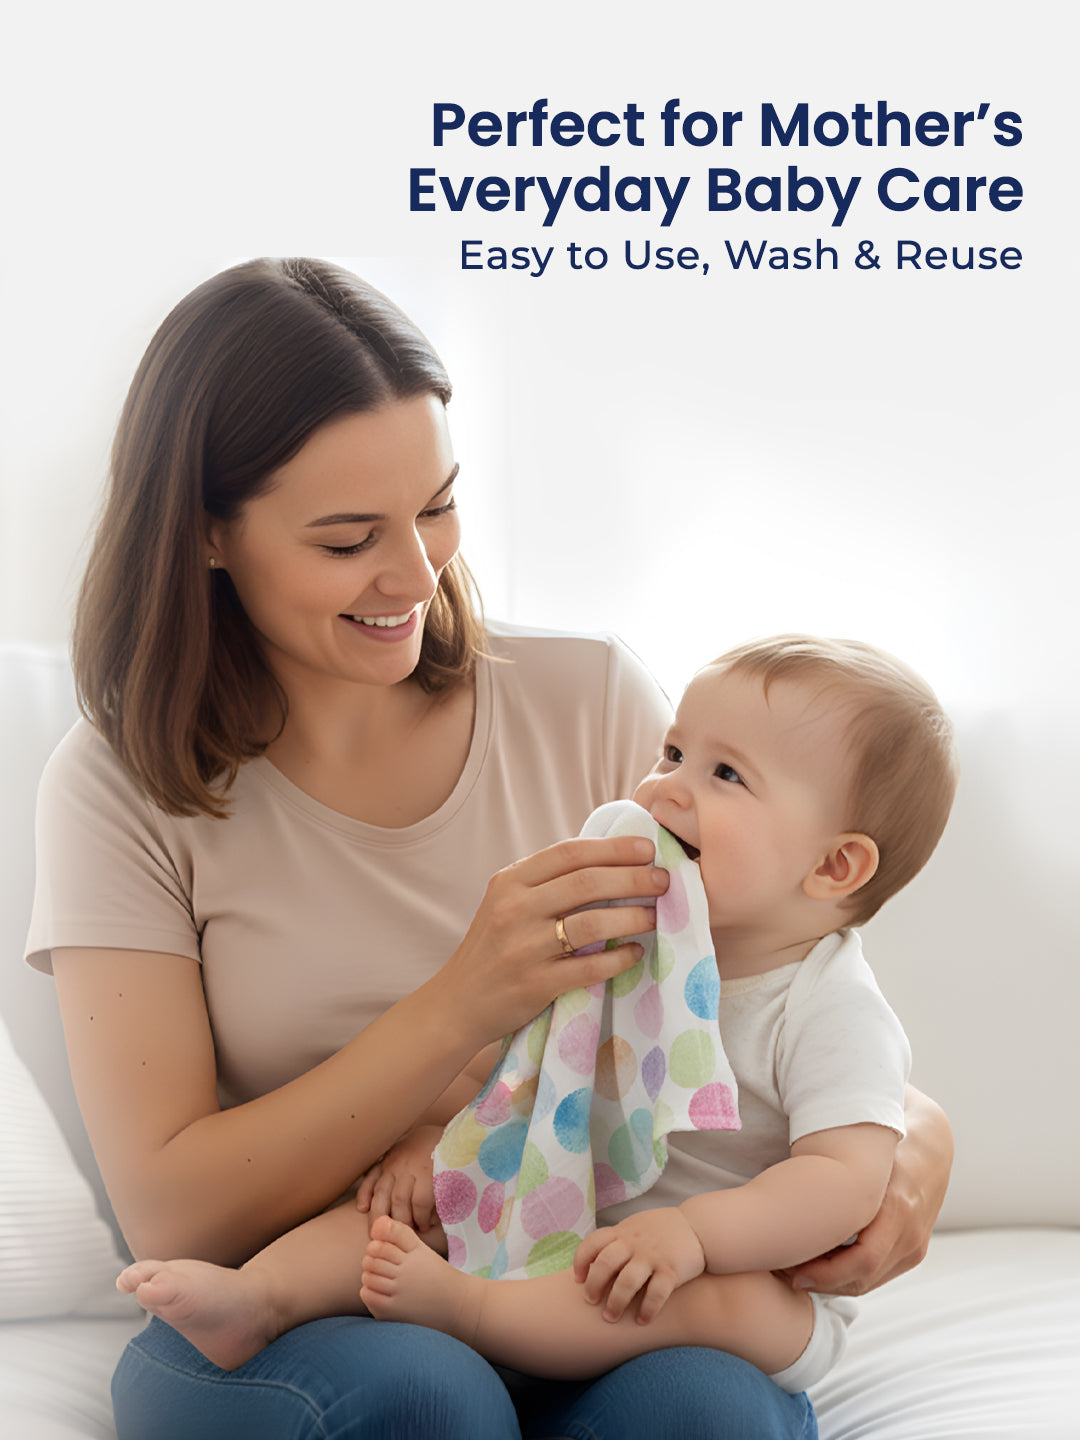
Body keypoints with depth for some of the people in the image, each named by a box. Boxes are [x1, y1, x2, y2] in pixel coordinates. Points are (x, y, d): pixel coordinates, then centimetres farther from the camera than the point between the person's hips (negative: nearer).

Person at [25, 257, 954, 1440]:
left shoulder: (591, 705, 2)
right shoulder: (123, 791, -3)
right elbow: (169, 1216, -9)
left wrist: (909, 1124, -14)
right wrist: (461, 1009, -21)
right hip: (279, 1330, 0)